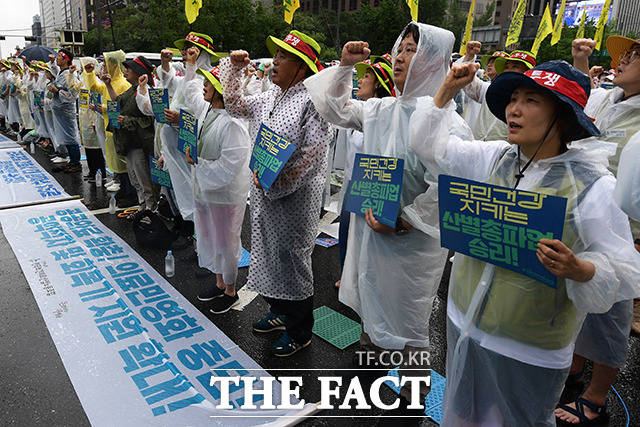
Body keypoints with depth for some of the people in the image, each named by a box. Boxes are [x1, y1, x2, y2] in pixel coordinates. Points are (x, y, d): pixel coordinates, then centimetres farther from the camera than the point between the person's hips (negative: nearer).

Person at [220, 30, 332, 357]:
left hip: (295, 197, -8)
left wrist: (277, 183, -22)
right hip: (263, 192, 8)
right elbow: (235, 105, 21)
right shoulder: (268, 98, 12)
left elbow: (314, 151, -21)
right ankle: (280, 312, 39)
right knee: (268, 253, 18)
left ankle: (300, 332, 21)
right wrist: (234, 68, 9)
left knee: (291, 256, 2)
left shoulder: (311, 101, -14)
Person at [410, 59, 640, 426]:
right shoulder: (493, 159, -2)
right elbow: (430, 145, 7)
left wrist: (580, 270, -32)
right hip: (464, 324, 4)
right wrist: (447, 91, 1)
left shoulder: (595, 186, -15)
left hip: (529, 352, -4)